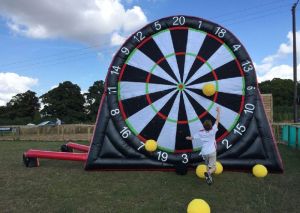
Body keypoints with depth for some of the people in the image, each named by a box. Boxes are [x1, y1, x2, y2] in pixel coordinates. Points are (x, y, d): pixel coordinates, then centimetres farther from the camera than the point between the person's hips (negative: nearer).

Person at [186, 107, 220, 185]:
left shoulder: (200, 133, -3)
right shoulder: (212, 131, -9)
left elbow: (191, 138, 9)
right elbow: (217, 120, -1)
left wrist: (188, 138, 31)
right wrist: (218, 112, 9)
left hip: (204, 153, 3)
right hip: (212, 152, -3)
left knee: (208, 166, 21)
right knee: (213, 168, -1)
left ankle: (208, 177, 7)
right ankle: (208, 173, -30)